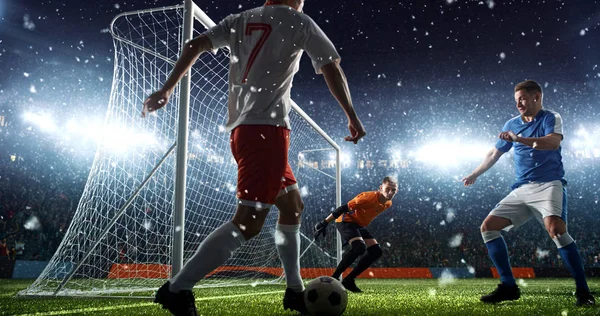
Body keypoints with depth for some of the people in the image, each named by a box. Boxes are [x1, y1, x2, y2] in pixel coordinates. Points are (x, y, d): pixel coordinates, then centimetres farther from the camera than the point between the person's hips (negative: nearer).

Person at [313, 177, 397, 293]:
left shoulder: (388, 203, 0)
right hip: (346, 221, -9)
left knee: (376, 251, -2)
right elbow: (344, 208, -25)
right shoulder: (368, 197, -26)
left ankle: (349, 280, 0)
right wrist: (324, 223, -25)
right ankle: (333, 278, -24)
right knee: (360, 247, -31)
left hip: (360, 225, 9)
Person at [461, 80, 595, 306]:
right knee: (488, 226, -4)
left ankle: (582, 291, -17)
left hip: (549, 185, -6)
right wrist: (475, 174, 33)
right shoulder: (512, 124, 15)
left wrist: (519, 139, -35)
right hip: (521, 190, 6)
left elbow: (553, 142, -24)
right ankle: (509, 287, 1)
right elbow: (495, 153, 27)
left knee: (555, 228, -31)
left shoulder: (551, 118, -1)